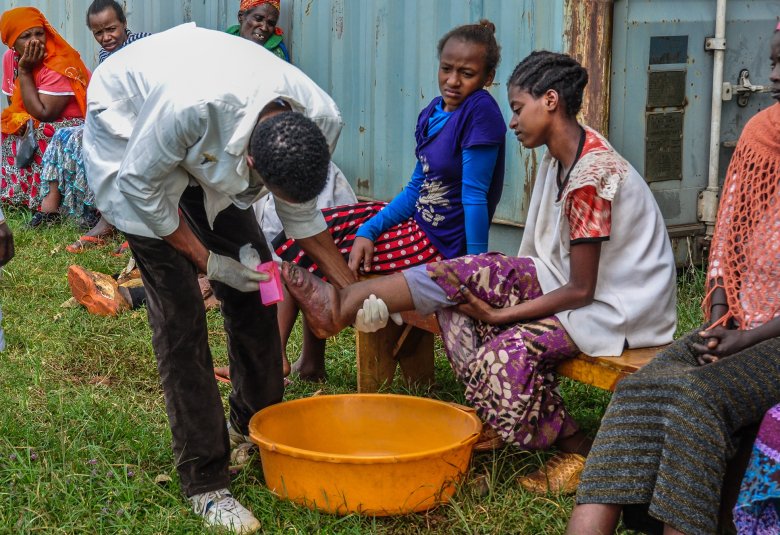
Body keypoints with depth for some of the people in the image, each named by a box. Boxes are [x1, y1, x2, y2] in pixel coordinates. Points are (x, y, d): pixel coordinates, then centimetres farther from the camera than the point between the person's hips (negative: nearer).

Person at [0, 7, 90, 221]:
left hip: (73, 125, -7)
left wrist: (25, 71, -27)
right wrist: (20, 121, -16)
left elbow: (43, 115, -29)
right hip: (33, 126, 7)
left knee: (40, 138, -32)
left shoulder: (60, 65, -26)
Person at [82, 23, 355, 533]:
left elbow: (301, 213, -6)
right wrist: (208, 260, -22)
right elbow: (141, 187, -25)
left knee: (254, 274, 1)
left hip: (212, 147, 6)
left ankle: (254, 424, 25)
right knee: (178, 303, -13)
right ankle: (205, 482, -7)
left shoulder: (321, 119, -26)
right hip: (131, 132, -5)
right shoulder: (193, 106, -45)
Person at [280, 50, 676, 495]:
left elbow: (580, 290, -24)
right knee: (464, 277, -9)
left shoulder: (590, 178, -25)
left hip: (620, 305, -9)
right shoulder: (563, 157, 5)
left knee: (512, 348, -30)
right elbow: (550, 262, 9)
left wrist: (497, 314, -18)